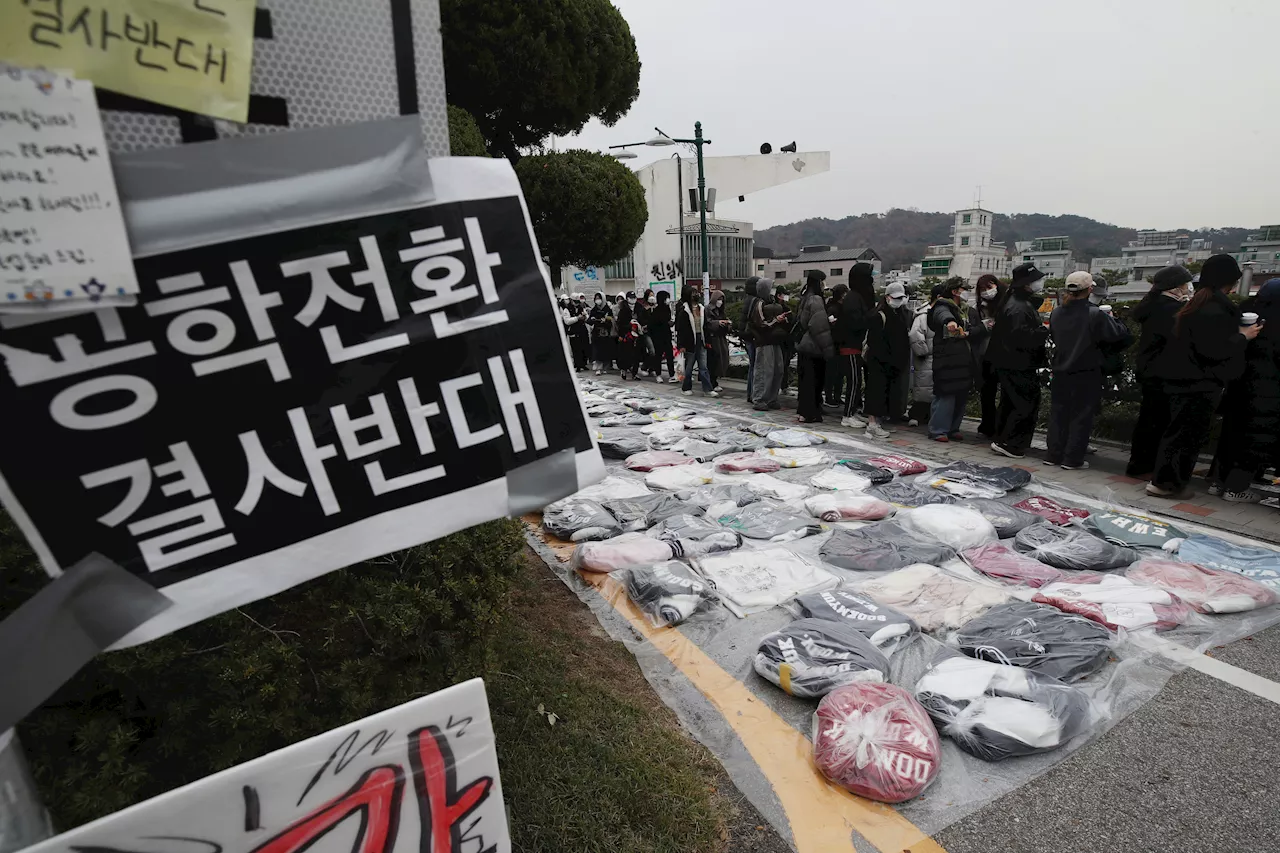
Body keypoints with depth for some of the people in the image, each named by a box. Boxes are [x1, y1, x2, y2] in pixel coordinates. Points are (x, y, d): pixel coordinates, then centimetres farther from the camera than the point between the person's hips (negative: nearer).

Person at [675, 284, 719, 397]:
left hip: (701, 341, 5)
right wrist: (681, 345, -16)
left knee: (703, 367, 3)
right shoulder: (683, 310, -10)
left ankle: (708, 389, 4)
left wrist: (707, 341, 8)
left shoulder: (701, 308, 8)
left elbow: (705, 326, 12)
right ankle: (686, 388, 21)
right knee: (689, 366, 7)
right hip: (690, 341, -5)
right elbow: (680, 329, -12)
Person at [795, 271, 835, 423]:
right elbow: (820, 326, -19)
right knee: (814, 379, -3)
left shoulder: (804, 299, 12)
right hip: (814, 347, -9)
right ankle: (809, 413, 1)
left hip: (804, 345, 9)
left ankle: (802, 410, 20)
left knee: (806, 378, 14)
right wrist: (828, 348, -17)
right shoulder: (816, 300, -15)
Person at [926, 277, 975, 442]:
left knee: (962, 396, 8)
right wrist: (950, 321, -53)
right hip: (947, 360, -9)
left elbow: (970, 329, 38)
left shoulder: (962, 311, 25)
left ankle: (953, 429, 17)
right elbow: (944, 315, -31)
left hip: (962, 360, 9)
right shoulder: (942, 306, -5)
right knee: (946, 395, -12)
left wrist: (966, 333, 16)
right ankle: (938, 430, -6)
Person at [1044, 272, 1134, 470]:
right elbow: (1121, 333, -13)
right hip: (1086, 374, -4)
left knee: (1058, 413, 13)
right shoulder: (1096, 314, -17)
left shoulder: (1057, 312, -2)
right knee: (1081, 416, 5)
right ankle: (1072, 459, 8)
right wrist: (1111, 319, 3)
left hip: (1061, 372, 5)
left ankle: (1053, 455, 17)